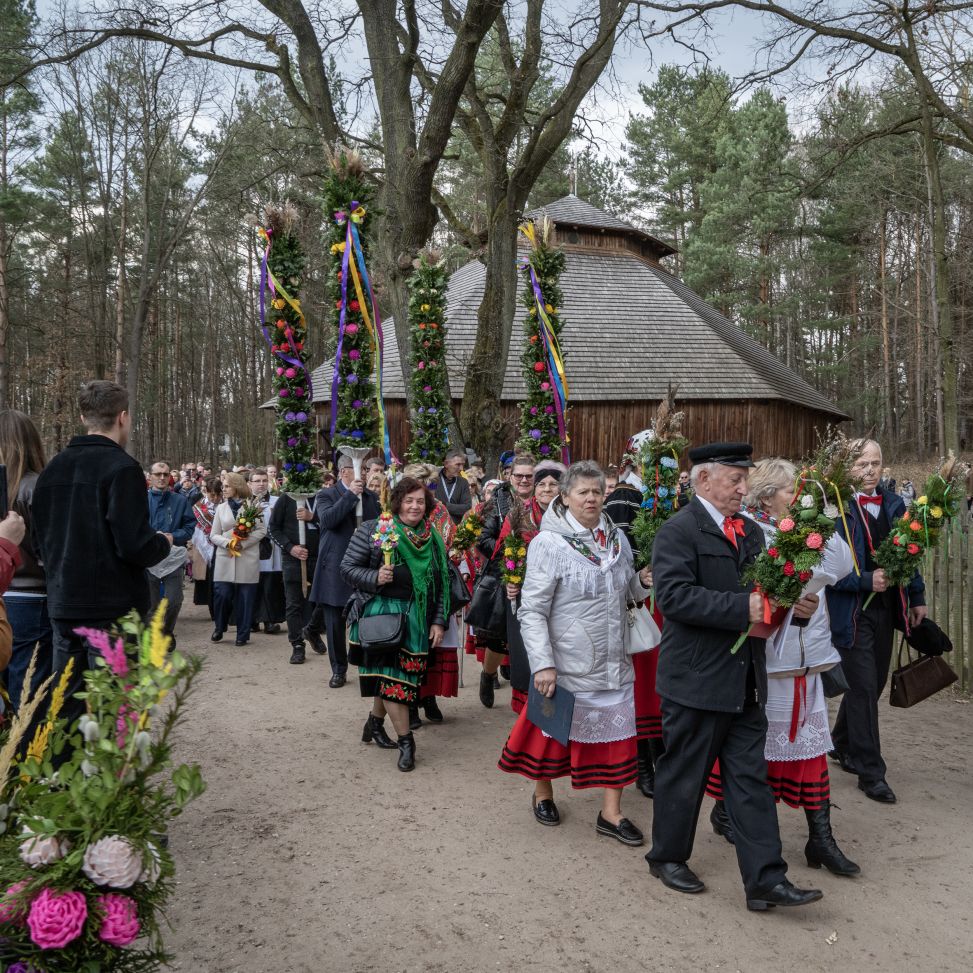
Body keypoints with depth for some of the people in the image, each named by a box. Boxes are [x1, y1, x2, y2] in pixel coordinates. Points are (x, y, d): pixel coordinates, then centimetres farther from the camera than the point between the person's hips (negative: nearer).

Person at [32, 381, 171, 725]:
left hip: (62, 607, 7)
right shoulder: (121, 467, -14)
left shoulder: (51, 469, 8)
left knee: (66, 708, 15)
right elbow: (135, 545, -20)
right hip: (113, 609, -7)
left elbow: (40, 542, 13)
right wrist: (164, 542, 0)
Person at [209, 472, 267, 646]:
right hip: (225, 558, 2)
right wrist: (227, 542, -10)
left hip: (247, 558, -2)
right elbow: (214, 535, 11)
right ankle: (219, 628, 19)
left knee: (245, 597, 1)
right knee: (222, 594, -4)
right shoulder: (221, 508, 12)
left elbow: (262, 531, -1)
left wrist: (243, 543, -11)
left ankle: (243, 634, 12)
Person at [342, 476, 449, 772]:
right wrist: (375, 578, -19)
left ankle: (376, 722, 32)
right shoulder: (372, 530, -2)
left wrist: (439, 621, 4)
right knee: (391, 674, -8)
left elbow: (442, 583, 10)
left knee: (390, 675, 7)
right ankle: (405, 740, 1)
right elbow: (347, 568, -2)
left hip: (416, 617, 4)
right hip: (380, 612, -3)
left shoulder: (433, 538, 8)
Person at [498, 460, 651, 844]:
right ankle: (543, 792, 37)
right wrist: (542, 664, -20)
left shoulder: (617, 538, 5)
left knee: (617, 732, 9)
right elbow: (531, 611, -15)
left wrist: (643, 580, -1)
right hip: (568, 664, -5)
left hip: (613, 663, 5)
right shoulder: (548, 543, -14)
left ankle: (611, 812, 23)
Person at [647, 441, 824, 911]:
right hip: (697, 679, -7)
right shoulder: (677, 532, -13)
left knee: (750, 779, 10)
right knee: (683, 775, 10)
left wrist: (794, 603, -6)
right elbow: (675, 596, -24)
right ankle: (667, 856, 30)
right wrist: (744, 607, -27)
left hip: (745, 681, 7)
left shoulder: (751, 532, 12)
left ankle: (765, 880, 16)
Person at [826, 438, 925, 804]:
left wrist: (917, 597, 13)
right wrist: (866, 580, -24)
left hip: (885, 608, 7)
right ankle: (870, 771, 9)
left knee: (874, 683, 17)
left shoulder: (894, 504, 7)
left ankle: (841, 744, 38)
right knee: (864, 689, -2)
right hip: (852, 610, -7)